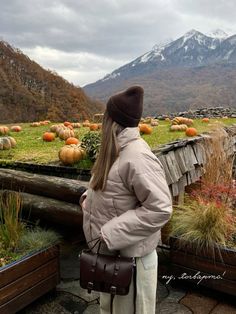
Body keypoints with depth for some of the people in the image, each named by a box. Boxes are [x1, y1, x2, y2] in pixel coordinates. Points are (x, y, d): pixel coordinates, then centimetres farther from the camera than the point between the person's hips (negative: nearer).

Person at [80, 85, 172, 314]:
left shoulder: (136, 157, -28)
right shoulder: (116, 149, 1)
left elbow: (160, 208, -31)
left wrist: (108, 236, -29)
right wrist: (88, 197, -1)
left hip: (129, 254, -8)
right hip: (109, 251, 8)